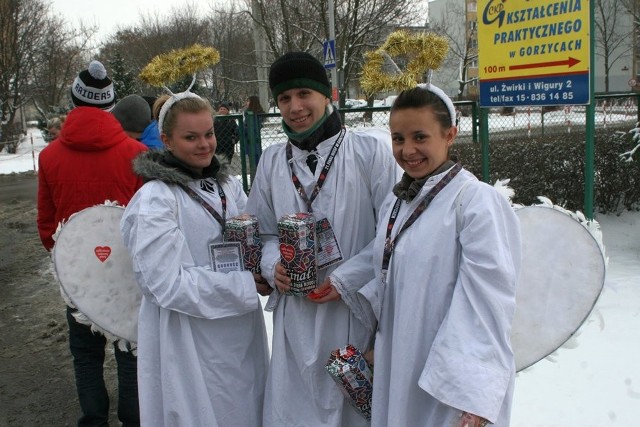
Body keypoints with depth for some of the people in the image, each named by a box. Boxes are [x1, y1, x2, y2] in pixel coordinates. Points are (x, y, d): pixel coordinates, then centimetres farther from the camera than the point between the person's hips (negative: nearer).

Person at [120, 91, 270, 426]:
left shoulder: (228, 185, 6)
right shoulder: (155, 200, -15)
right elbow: (168, 284, -19)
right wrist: (247, 286, -18)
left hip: (242, 334, 6)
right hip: (190, 343, -6)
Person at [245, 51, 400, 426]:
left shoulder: (370, 149, -6)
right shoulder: (272, 161, 8)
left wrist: (348, 279, -14)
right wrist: (274, 266, -5)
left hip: (357, 312, -3)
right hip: (296, 315, 4)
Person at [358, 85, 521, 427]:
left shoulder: (477, 200, -17)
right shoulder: (395, 203, 6)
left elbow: (487, 305, -20)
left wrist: (474, 398, -22)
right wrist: (376, 346, 11)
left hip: (452, 386, -6)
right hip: (397, 372, 7)